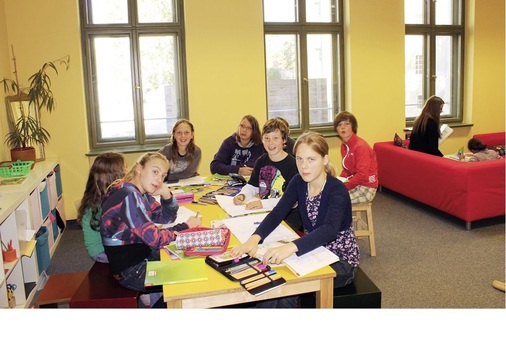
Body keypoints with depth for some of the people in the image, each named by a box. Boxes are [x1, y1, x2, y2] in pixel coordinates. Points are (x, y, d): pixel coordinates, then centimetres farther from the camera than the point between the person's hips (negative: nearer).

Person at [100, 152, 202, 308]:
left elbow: (166, 218, 12)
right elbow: (154, 238, -25)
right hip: (131, 270, -8)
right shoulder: (128, 196, -24)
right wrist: (186, 227, -12)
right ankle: (157, 299, 18)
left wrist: (166, 195, -8)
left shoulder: (141, 193, 2)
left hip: (143, 255, 8)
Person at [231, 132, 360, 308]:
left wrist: (290, 247, -57)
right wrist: (254, 239, -34)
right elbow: (277, 214, -14)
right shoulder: (298, 182, -5)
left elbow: (330, 230, -40)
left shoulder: (337, 189, -23)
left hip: (340, 259, -5)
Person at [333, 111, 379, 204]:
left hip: (366, 187, -8)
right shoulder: (344, 145, 7)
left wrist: (343, 187, -21)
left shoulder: (361, 146, -20)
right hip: (354, 182, 8)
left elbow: (362, 175, -24)